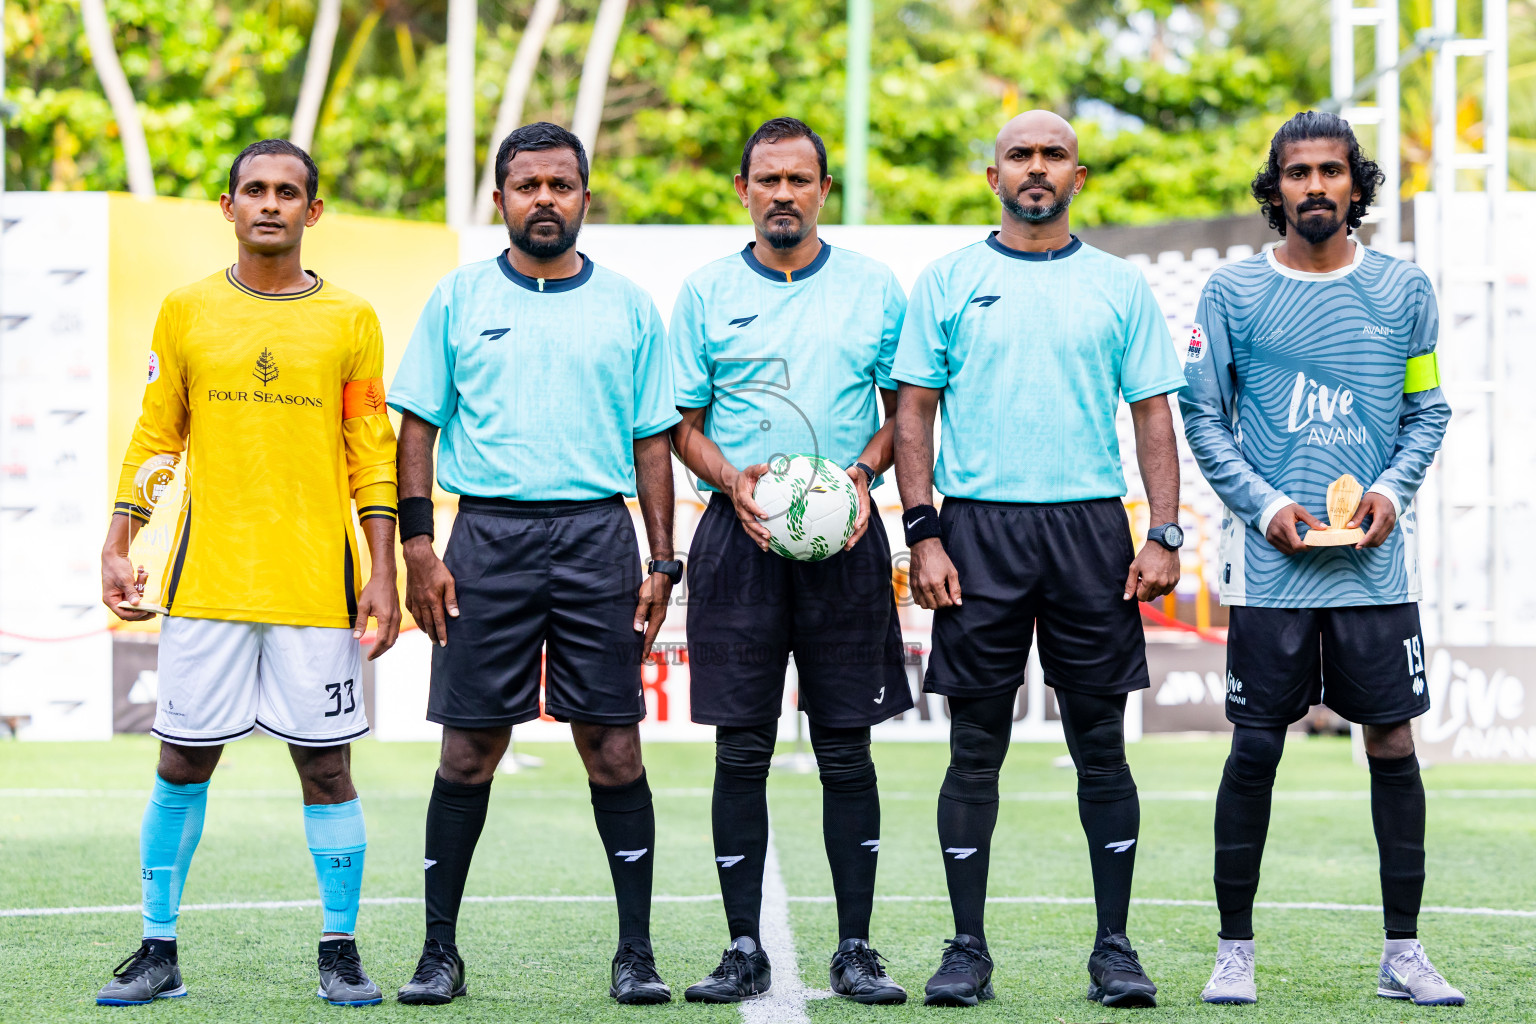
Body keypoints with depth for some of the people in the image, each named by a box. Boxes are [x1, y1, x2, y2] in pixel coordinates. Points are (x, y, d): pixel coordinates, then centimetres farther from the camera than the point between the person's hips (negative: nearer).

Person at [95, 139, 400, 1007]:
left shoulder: (350, 319, 5)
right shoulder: (187, 311, 8)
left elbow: (373, 456, 5)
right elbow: (154, 438, 11)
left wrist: (383, 573, -2)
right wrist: (118, 550, 3)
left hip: (317, 581, -1)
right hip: (208, 578, 1)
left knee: (326, 766, 0)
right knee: (183, 763, 2)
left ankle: (342, 954, 9)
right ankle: (159, 952, 11)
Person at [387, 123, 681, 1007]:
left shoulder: (629, 308, 9)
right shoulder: (459, 300, 7)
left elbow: (652, 441, 11)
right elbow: (420, 426, 7)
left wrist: (661, 564, 4)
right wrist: (419, 546, -3)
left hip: (599, 535, 0)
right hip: (489, 535, 0)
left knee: (614, 746, -2)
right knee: (471, 748, 0)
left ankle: (637, 951, 4)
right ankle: (441, 950, 8)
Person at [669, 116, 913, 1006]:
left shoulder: (873, 288, 7)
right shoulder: (707, 293, 7)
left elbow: (904, 408, 11)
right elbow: (685, 423, 9)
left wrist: (865, 471, -8)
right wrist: (731, 480, -10)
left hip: (847, 536, 0)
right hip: (740, 533, 0)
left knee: (846, 747, 1)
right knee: (742, 749, 0)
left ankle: (856, 949, 7)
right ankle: (745, 949, 6)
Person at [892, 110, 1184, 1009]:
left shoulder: (1120, 286, 9)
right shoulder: (949, 282, 7)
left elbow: (1154, 415, 8)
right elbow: (915, 410, 5)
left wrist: (1165, 536, -2)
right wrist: (923, 535, -4)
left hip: (1091, 527, 1)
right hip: (979, 529, -1)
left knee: (1101, 742, 1)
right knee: (976, 747, 1)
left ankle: (1116, 949, 7)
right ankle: (968, 950, 7)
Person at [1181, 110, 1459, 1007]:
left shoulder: (1403, 288, 7)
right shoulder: (1234, 291, 2)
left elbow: (1429, 411, 11)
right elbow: (1203, 416, 3)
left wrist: (1393, 489, -6)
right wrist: (1265, 504, -9)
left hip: (1376, 559, 2)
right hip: (1272, 563, -1)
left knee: (1394, 745, 2)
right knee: (1255, 748, 0)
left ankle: (1404, 951, 9)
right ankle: (1235, 948, 9)